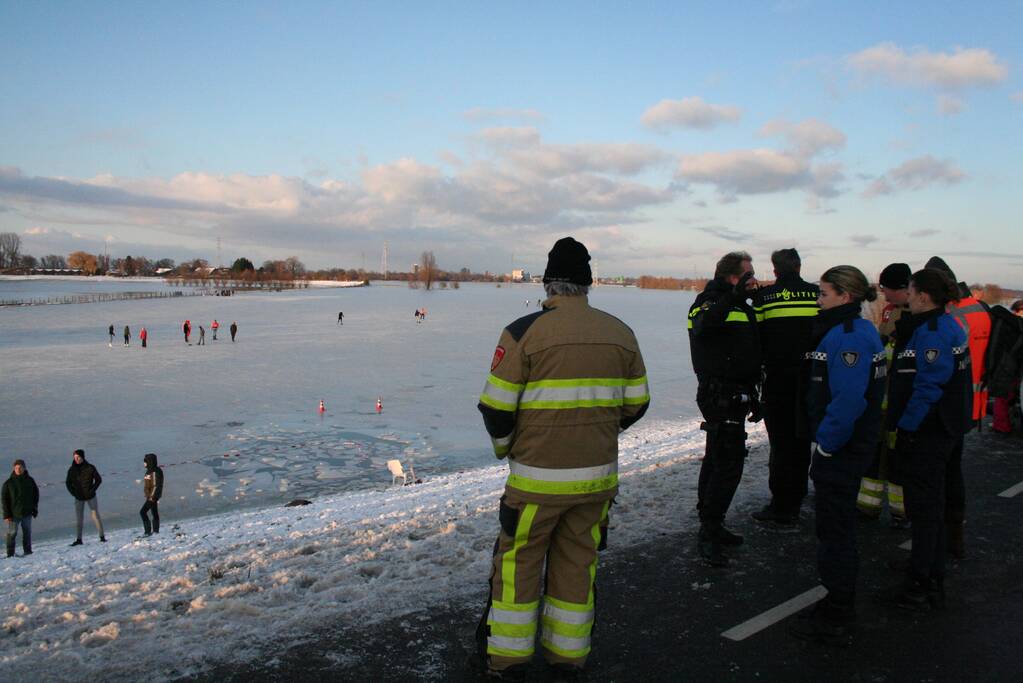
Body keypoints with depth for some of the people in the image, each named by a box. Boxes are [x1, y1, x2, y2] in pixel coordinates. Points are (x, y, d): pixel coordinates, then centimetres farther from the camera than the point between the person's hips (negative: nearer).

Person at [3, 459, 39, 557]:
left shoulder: (30, 481, 2)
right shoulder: (8, 483, -4)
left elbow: (36, 495, 11)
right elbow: (5, 499, -3)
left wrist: (35, 509, 8)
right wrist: (6, 514, -8)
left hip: (27, 513, 2)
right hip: (13, 514, -2)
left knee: (27, 533, 10)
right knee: (12, 533, 1)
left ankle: (28, 551, 19)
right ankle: (10, 554, 8)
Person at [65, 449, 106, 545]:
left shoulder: (90, 468, -8)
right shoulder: (72, 470, -1)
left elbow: (98, 479, -1)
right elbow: (68, 483, 9)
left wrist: (92, 490, -9)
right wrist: (74, 493, -3)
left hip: (90, 496, -2)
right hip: (79, 498, 2)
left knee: (96, 516, -2)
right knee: (79, 518, 3)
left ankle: (102, 536, 2)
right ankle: (79, 539, 9)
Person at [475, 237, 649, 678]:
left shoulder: (524, 332, -13)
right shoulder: (621, 334, 2)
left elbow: (496, 408, -11)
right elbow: (635, 403, 9)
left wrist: (507, 448, 8)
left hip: (536, 478, -4)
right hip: (597, 476, 4)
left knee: (518, 560, 14)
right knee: (577, 560, 19)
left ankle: (509, 655, 25)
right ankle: (569, 653, 31)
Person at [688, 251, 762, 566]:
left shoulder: (740, 307, 19)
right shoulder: (712, 302, -12)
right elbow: (703, 324, -39)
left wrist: (753, 396, 26)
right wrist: (734, 296, -49)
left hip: (734, 395, 10)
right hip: (721, 395, -10)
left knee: (717, 459, 16)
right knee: (728, 463, -11)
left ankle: (711, 526, 28)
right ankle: (709, 535, -6)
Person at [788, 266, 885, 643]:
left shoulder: (849, 337, -21)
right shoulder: (857, 331, 12)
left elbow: (848, 400, -28)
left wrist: (825, 444, -19)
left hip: (841, 452, -11)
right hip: (845, 447, 11)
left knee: (835, 528, 0)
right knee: (837, 523, 19)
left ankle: (835, 617, 13)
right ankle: (840, 603, 33)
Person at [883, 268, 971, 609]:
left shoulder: (931, 332, -20)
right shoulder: (949, 326, 12)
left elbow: (928, 387, -24)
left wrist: (904, 426, -16)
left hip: (925, 435, -10)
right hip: (943, 430, 10)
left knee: (923, 508, -1)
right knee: (931, 506, 17)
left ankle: (918, 588, 10)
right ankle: (934, 584, 27)